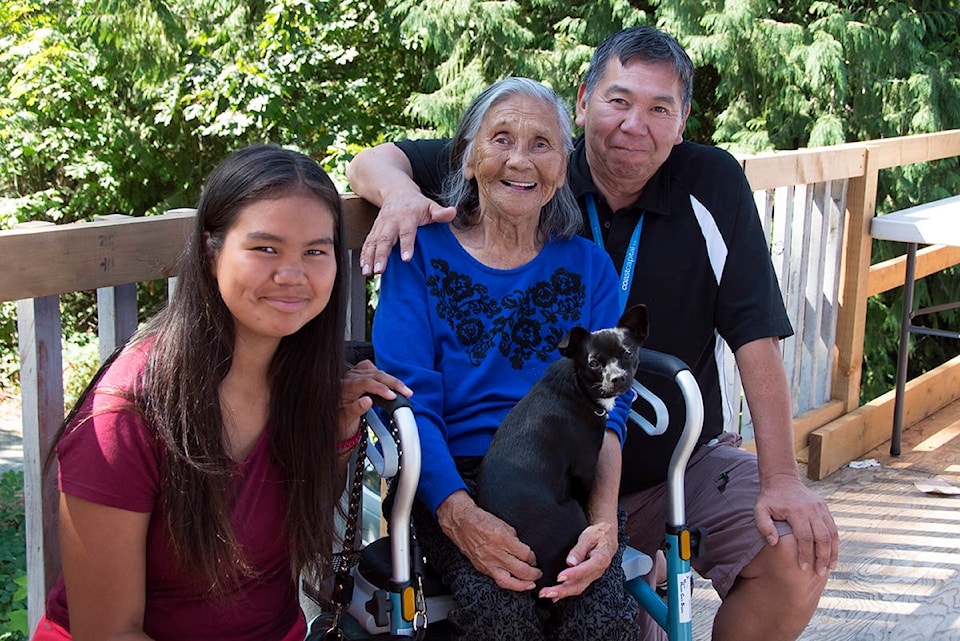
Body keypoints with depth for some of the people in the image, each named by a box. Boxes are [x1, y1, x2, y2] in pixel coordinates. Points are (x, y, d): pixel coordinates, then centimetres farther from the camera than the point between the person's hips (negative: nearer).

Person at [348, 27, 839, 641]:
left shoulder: (712, 183, -5)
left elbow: (755, 336, -8)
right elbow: (377, 160, 0)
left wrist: (781, 475, -16)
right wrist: (400, 191, -25)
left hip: (683, 462, 1)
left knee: (800, 557, -20)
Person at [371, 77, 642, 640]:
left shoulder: (588, 266, 14)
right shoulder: (424, 254, 6)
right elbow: (407, 399, -4)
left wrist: (603, 516, -16)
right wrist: (459, 514, -23)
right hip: (453, 481, -2)